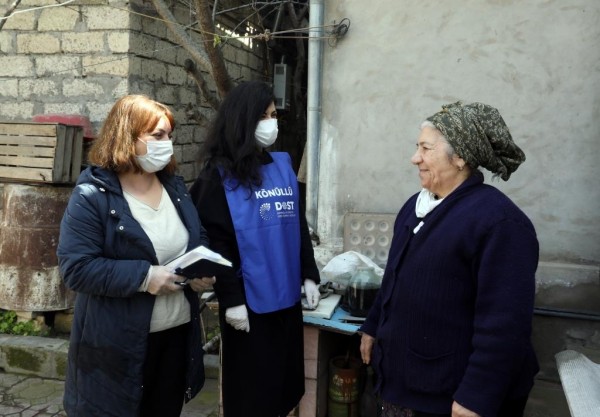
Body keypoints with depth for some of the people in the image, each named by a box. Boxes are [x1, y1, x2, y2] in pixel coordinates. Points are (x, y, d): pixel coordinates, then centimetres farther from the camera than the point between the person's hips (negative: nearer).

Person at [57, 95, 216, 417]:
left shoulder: (174, 186, 6)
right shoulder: (92, 195, -15)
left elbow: (199, 238, 14)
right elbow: (75, 267, -20)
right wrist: (143, 276, -26)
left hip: (178, 332, 6)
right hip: (117, 343, -6)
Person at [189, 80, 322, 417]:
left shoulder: (283, 165, 7)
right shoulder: (218, 177, -8)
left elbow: (300, 226, 11)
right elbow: (217, 244, -11)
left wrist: (309, 275, 7)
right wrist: (231, 299, -14)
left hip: (287, 296, 5)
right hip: (250, 301, -5)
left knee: (286, 378, 18)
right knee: (252, 388, 10)